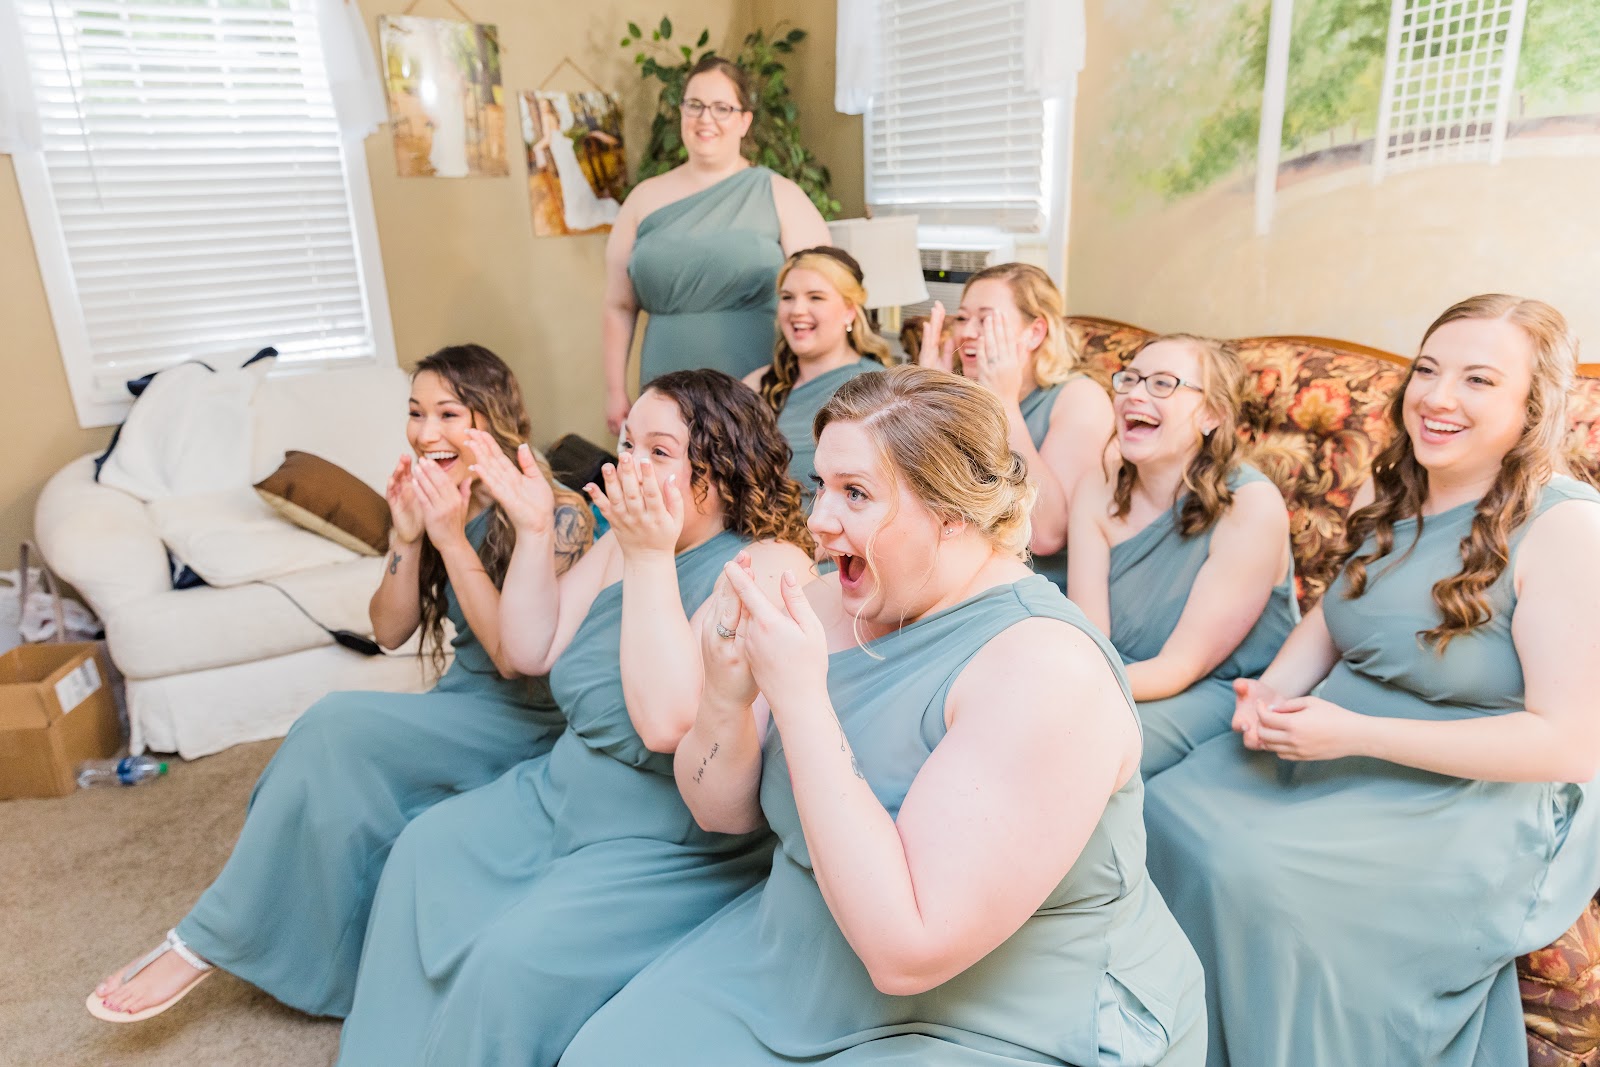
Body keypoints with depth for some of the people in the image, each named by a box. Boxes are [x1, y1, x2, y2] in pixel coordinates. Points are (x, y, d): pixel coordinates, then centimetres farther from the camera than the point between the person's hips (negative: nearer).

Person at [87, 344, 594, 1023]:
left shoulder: (554, 513, -16)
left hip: (532, 720, -6)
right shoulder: (431, 501, 3)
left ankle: (209, 937, -7)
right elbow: (389, 632, 3)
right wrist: (406, 536, -13)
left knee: (336, 727, -23)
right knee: (344, 801, -22)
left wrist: (452, 539, -26)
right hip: (462, 706, 6)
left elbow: (514, 656, -20)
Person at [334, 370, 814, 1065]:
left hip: (682, 844, -8)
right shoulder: (625, 540, 3)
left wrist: (651, 557, -31)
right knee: (426, 851, 8)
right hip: (567, 791, 8)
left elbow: (668, 721, -32)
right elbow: (531, 651, 5)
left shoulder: (770, 566, -23)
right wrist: (533, 533, -7)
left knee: (518, 954, -18)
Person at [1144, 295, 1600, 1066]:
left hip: (1476, 800, -6)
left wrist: (1353, 732, -23)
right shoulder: (1390, 497, 7)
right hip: (1330, 752, 7)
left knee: (1252, 872, -27)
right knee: (1169, 812, -14)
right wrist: (1272, 693, -5)